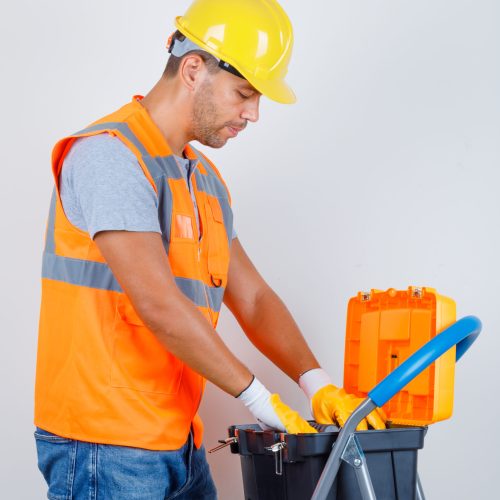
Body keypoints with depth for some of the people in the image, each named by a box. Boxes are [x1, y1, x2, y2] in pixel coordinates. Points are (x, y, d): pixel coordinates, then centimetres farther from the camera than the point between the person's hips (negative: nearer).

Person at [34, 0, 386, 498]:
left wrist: (316, 383, -1)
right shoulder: (109, 155, -14)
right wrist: (260, 398, -16)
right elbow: (158, 304, -22)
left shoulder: (206, 179, 15)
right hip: (106, 445, -8)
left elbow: (252, 298, 14)